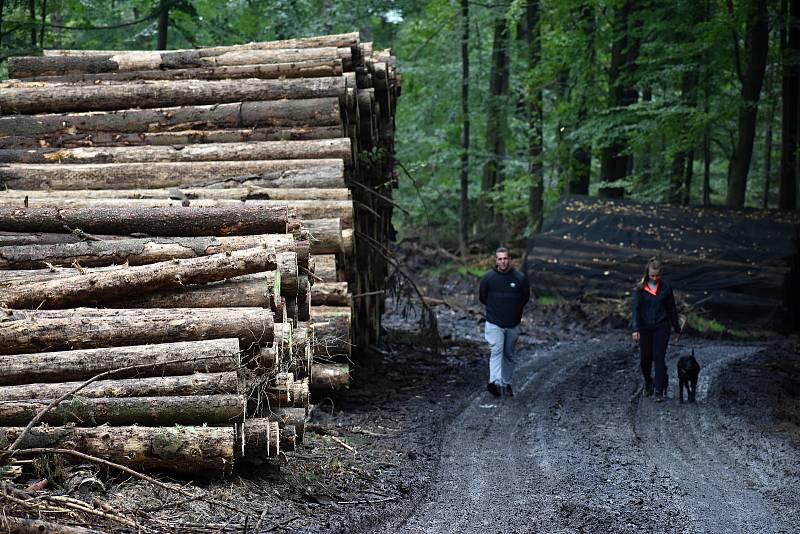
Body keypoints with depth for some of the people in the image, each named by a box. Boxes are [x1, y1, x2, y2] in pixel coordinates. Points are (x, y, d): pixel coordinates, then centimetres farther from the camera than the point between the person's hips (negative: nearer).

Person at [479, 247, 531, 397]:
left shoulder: (520, 278, -5)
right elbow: (483, 298, 9)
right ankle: (495, 382, -30)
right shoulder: (488, 277, -6)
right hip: (494, 323, -2)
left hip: (513, 325, 2)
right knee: (496, 351, -18)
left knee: (510, 355, 11)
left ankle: (506, 383, 23)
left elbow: (525, 298, 11)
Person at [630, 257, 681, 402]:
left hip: (662, 326, 0)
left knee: (659, 357, -9)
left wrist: (677, 326, 16)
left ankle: (659, 391, -4)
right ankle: (648, 382, 36)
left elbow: (671, 307, 10)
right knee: (645, 358, 7)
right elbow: (636, 308, -10)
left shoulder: (665, 286, 0)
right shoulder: (640, 288, -5)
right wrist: (635, 329, -20)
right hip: (645, 326, 0)